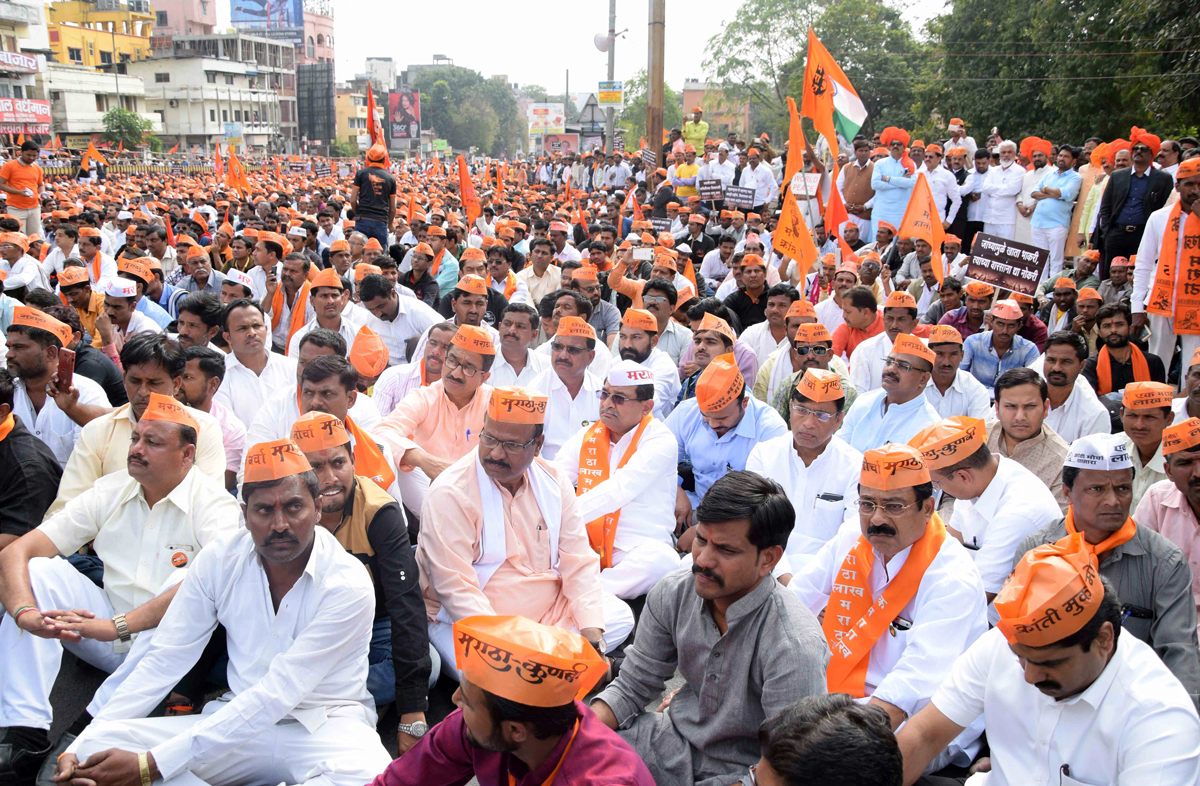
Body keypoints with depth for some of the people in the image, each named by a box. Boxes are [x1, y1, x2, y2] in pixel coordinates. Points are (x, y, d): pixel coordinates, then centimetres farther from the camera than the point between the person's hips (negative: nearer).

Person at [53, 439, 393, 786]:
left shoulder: (349, 585, -19)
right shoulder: (221, 559, -3)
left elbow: (278, 693, -23)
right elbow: (164, 659, -1)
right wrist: (81, 748, -14)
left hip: (324, 726, -3)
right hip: (237, 720, 4)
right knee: (99, 746, -15)